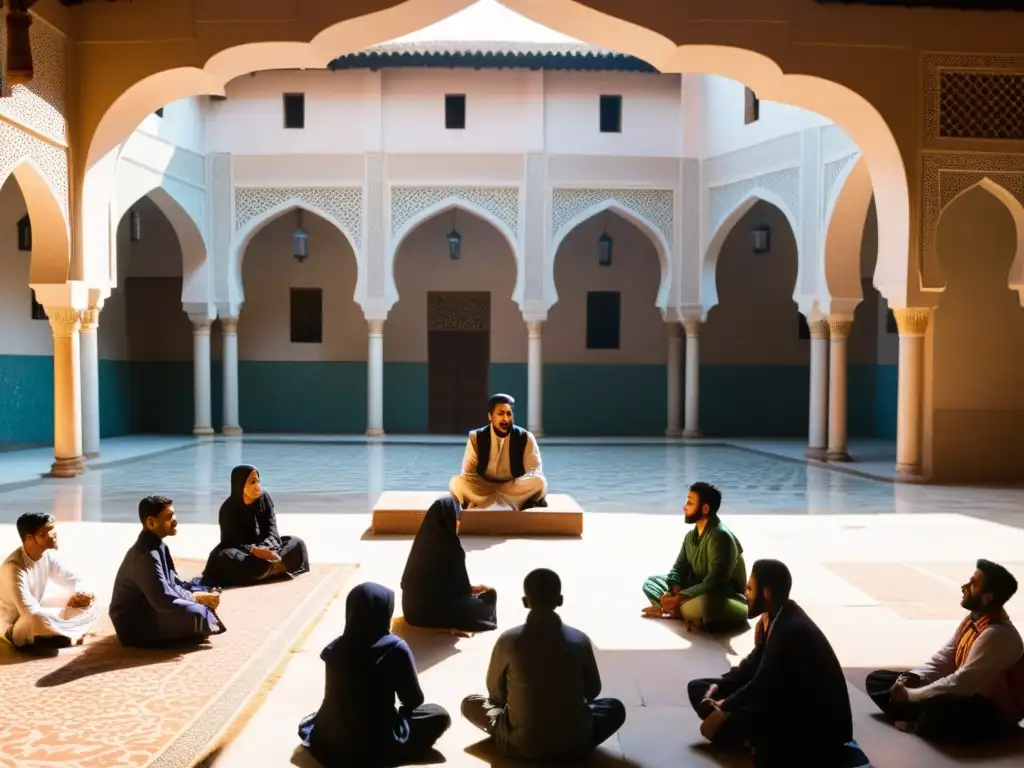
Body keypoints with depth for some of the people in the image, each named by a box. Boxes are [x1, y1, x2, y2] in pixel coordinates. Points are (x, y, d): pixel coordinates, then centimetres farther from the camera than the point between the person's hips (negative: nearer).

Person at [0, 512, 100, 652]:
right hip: (14, 627, -7)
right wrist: (67, 609, -26)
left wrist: (82, 594, -22)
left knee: (91, 603, -4)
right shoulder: (13, 567, -28)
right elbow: (32, 613, -33)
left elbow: (75, 580, 1)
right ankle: (71, 637, -12)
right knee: (39, 620, -39)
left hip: (39, 613, 7)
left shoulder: (48, 555, -7)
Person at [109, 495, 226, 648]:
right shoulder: (145, 554, -26)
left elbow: (173, 582, 10)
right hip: (133, 624, -10)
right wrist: (196, 598, -15)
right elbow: (163, 600, -30)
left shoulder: (158, 545, 4)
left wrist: (200, 595, -6)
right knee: (196, 615, -26)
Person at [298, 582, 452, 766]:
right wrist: (401, 710, 18)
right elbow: (414, 700, -5)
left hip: (330, 740, 5)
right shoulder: (394, 648, -16)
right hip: (377, 743, -4)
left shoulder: (335, 648, -3)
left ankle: (343, 753, 14)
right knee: (440, 715, 12)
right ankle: (377, 756, 1)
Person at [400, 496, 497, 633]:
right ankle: (453, 623, -3)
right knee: (489, 595, 8)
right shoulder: (450, 547, -23)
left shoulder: (424, 539, -2)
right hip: (435, 610, -8)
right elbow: (461, 588, -14)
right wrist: (475, 589, 10)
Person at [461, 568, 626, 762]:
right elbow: (592, 691, 7)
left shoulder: (508, 641, -11)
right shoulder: (579, 640, -9)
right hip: (574, 745, 1)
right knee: (616, 708, 26)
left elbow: (495, 692, 5)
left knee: (469, 704, 21)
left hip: (521, 745, -1)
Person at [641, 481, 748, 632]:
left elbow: (714, 583, -28)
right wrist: (674, 591, -16)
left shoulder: (721, 536, -22)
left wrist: (679, 598, -29)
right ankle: (683, 610, -18)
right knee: (650, 582, 2)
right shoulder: (692, 535, 6)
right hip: (698, 592, 9)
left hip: (726, 598, -9)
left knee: (703, 603, -43)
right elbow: (679, 568, 6)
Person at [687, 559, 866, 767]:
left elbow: (763, 686, -23)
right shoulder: (777, 618, 2)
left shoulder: (792, 629, -25)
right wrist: (717, 687, -2)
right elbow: (754, 665, 11)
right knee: (697, 688, 3)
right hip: (785, 703, 10)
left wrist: (722, 708, -12)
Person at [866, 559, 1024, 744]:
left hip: (993, 711, -9)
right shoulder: (973, 620, 4)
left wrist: (910, 695, -23)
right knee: (876, 679, 1)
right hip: (967, 695, 9)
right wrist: (913, 677, -10)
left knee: (934, 708, -43)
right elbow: (943, 659, 8)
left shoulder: (998, 635, -25)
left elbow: (962, 684, -29)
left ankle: (920, 724, -10)